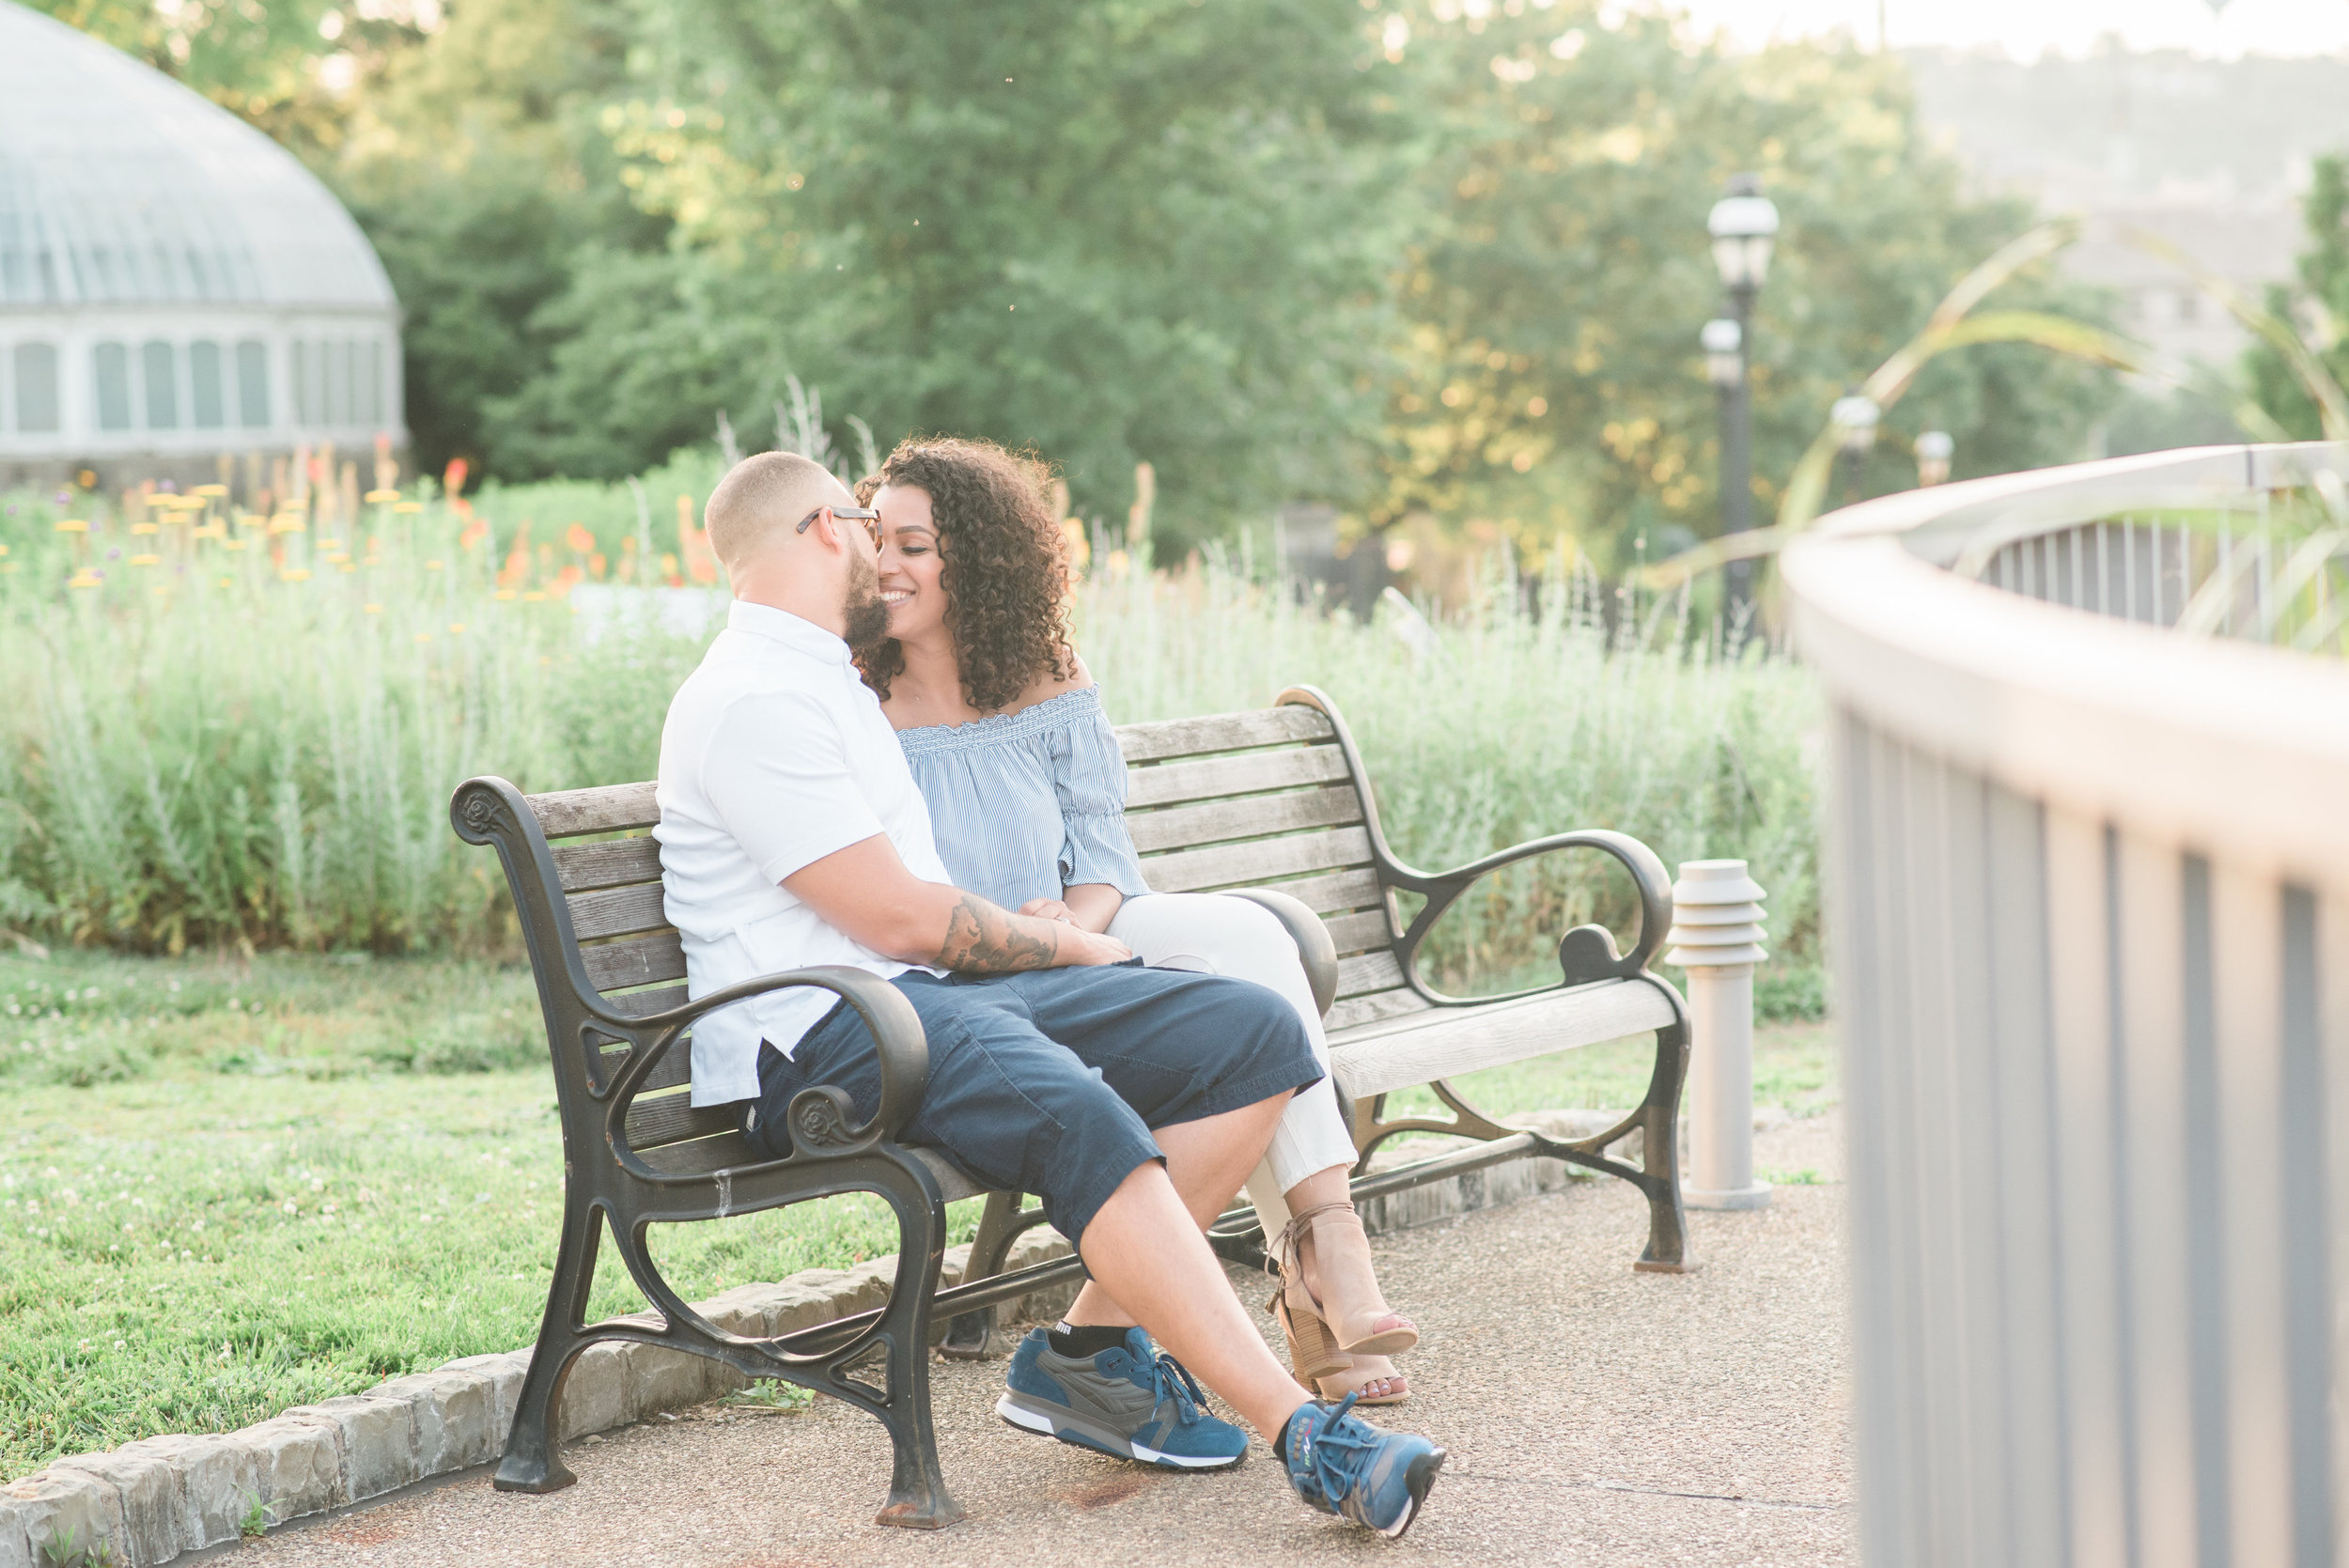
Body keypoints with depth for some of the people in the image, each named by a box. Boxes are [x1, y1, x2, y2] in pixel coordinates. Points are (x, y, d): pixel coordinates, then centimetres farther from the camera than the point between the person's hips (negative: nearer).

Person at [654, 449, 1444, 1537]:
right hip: (817, 1036, -10)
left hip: (933, 990, 10)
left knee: (1252, 1034, -5)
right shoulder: (752, 701, -9)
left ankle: (1088, 1350, -7)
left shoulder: (820, 678, 25)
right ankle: (1300, 1432, -38)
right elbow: (901, 917, -13)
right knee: (1077, 1117, -37)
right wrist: (1071, 949, 2)